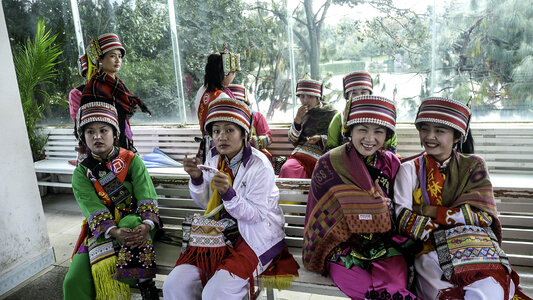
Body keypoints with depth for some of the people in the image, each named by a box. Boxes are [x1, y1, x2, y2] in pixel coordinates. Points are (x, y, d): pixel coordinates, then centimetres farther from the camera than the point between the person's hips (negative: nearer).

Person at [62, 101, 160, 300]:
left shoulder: (131, 160, 1)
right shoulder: (82, 172, 4)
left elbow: (146, 196, -9)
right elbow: (92, 209, -11)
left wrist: (146, 225, -30)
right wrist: (114, 232, -30)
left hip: (132, 222, -1)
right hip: (99, 230, 2)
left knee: (131, 222, -38)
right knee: (73, 282, -16)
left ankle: (144, 282, -20)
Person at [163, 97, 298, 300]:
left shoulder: (259, 165, -15)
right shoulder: (214, 161, 3)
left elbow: (255, 215, -16)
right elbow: (205, 203, 9)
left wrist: (228, 192, -31)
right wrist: (197, 178, -9)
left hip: (254, 236, -5)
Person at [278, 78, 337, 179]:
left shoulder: (330, 113, 8)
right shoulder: (303, 114, 18)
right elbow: (292, 140, 13)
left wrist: (321, 139, -11)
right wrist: (298, 119, -1)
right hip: (299, 153, 4)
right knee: (287, 168, -31)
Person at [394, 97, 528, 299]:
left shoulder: (473, 166, 13)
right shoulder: (410, 170, 9)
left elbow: (483, 214, 0)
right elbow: (400, 215, -4)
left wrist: (432, 212, -6)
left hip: (476, 248, 2)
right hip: (430, 250, -1)